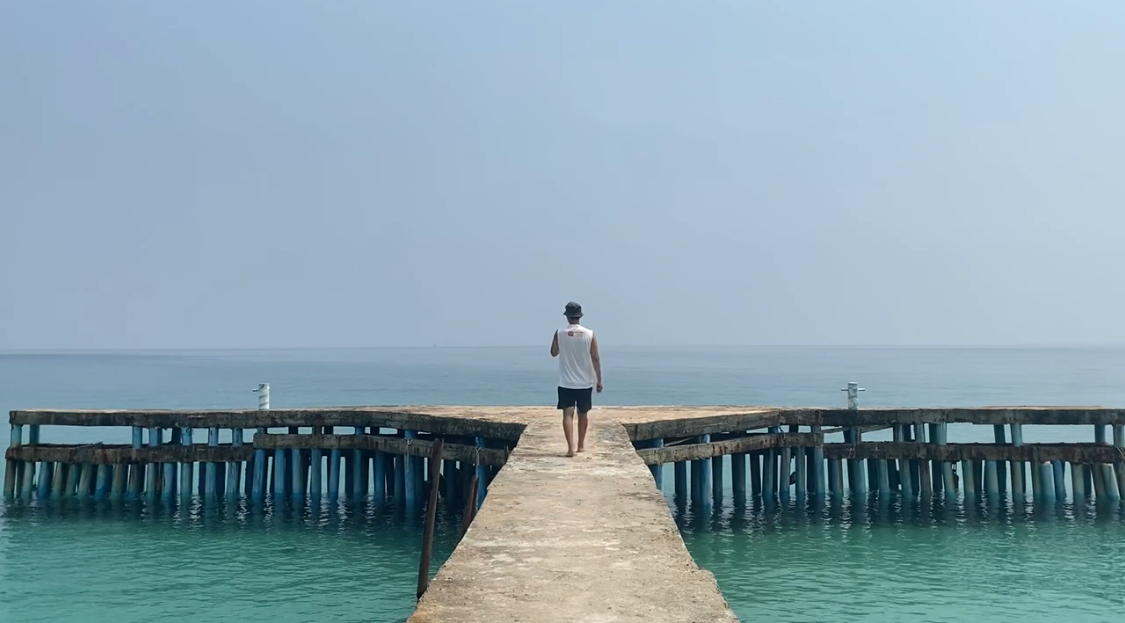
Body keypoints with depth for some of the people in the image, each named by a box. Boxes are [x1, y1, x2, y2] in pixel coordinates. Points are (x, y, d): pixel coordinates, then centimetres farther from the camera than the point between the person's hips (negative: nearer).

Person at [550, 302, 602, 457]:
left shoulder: (560, 333, -6)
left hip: (566, 383, -1)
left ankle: (571, 447, -16)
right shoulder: (589, 334, -5)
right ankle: (581, 445, 29)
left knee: (568, 414, -3)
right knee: (583, 413, 17)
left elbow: (553, 353, 8)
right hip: (585, 382, 2)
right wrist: (599, 380, 2)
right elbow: (596, 359, -4)